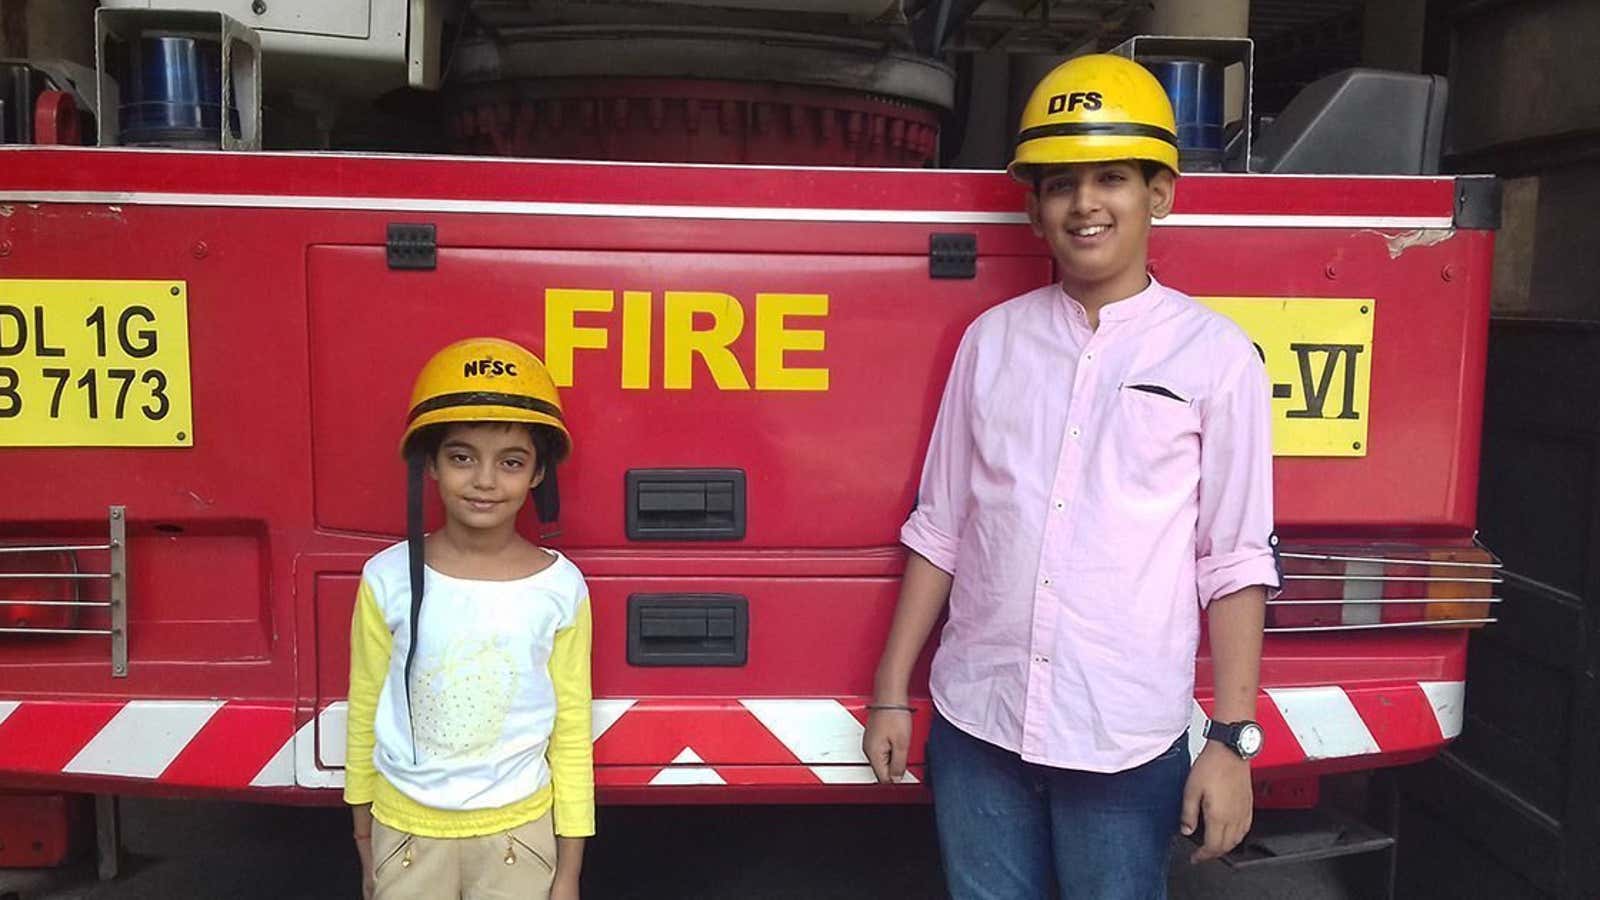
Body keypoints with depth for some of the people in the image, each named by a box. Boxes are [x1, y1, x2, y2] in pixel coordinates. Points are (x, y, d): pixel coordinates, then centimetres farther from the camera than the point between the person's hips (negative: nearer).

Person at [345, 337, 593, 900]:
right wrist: (364, 840, 9)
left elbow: (572, 731, -4)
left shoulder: (560, 588, -12)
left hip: (518, 831, 0)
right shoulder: (389, 579, -11)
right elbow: (364, 713, 1)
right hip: (405, 830, 1)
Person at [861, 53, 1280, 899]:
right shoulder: (991, 339, 5)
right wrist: (891, 692, 7)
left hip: (1126, 741, -2)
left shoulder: (1214, 355, -3)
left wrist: (1233, 738, -6)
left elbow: (1237, 562, -3)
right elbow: (940, 527, 7)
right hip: (974, 726, 3)